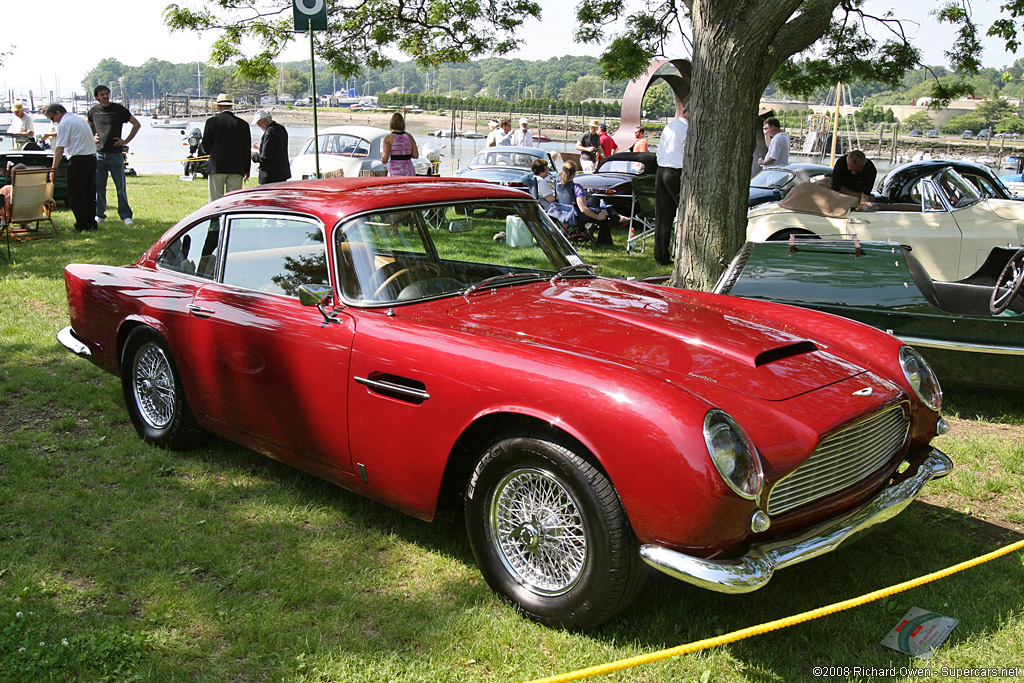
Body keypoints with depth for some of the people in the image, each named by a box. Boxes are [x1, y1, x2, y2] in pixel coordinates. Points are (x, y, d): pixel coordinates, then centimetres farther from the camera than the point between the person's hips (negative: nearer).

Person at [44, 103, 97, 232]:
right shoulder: (81, 119, 17)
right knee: (89, 194, 14)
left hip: (78, 160, -8)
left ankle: (81, 226, -1)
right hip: (92, 157, 8)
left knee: (75, 196, -1)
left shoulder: (64, 123, -9)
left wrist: (53, 169, -10)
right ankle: (91, 223, 19)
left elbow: (60, 149, -13)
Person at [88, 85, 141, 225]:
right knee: (98, 186, 5)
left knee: (120, 186, -2)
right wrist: (92, 137, 11)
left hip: (115, 153, -3)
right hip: (99, 154, 3)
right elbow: (86, 125, 28)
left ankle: (125, 215, 3)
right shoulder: (93, 111, 8)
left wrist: (126, 141, -1)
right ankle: (99, 214, 15)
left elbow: (137, 124, 4)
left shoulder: (119, 109, -1)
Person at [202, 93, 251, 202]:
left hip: (216, 167, -2)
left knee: (216, 200, 0)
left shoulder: (212, 121, -2)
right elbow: (247, 149, 8)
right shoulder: (243, 124, 4)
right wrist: (246, 170, 15)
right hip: (236, 168, 2)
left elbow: (205, 145, 0)